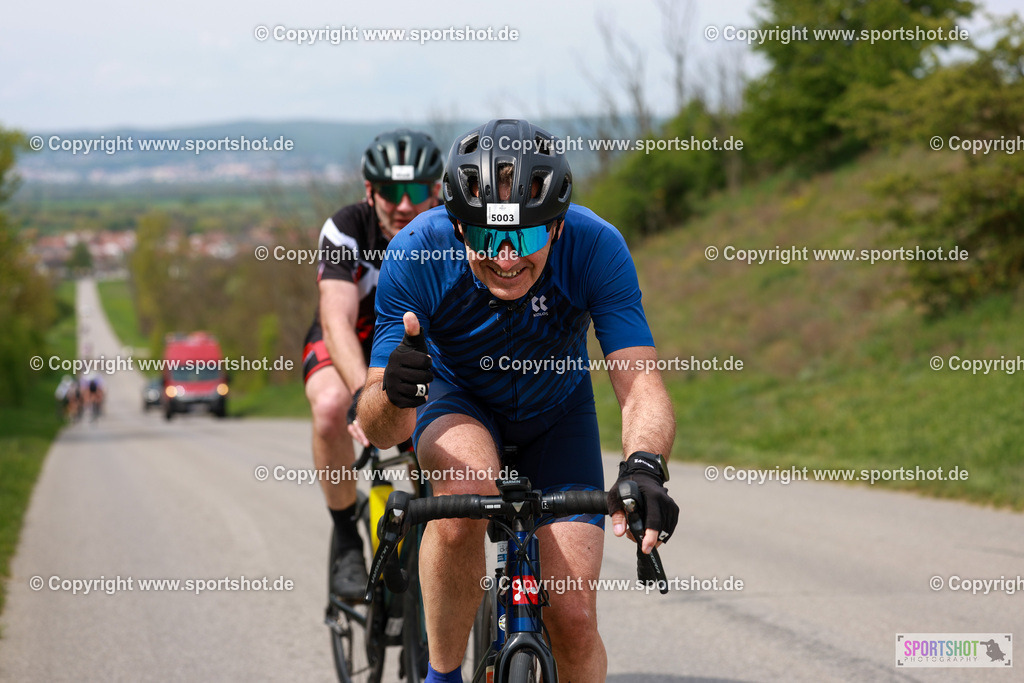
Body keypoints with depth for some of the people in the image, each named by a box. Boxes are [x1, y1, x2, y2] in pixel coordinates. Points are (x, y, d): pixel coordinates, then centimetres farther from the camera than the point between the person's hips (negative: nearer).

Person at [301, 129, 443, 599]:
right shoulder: (345, 231, -30)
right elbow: (338, 321, -42)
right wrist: (364, 396, -59)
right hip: (346, 347, -2)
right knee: (331, 407, -35)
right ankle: (347, 542, -17)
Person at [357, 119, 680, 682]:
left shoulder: (595, 248, -32)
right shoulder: (417, 252, -32)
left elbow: (640, 385, -36)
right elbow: (379, 431, -30)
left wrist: (644, 468, -58)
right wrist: (393, 395, -54)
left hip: (555, 414, 1)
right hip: (457, 398, -1)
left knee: (573, 619, -11)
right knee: (465, 492, -36)